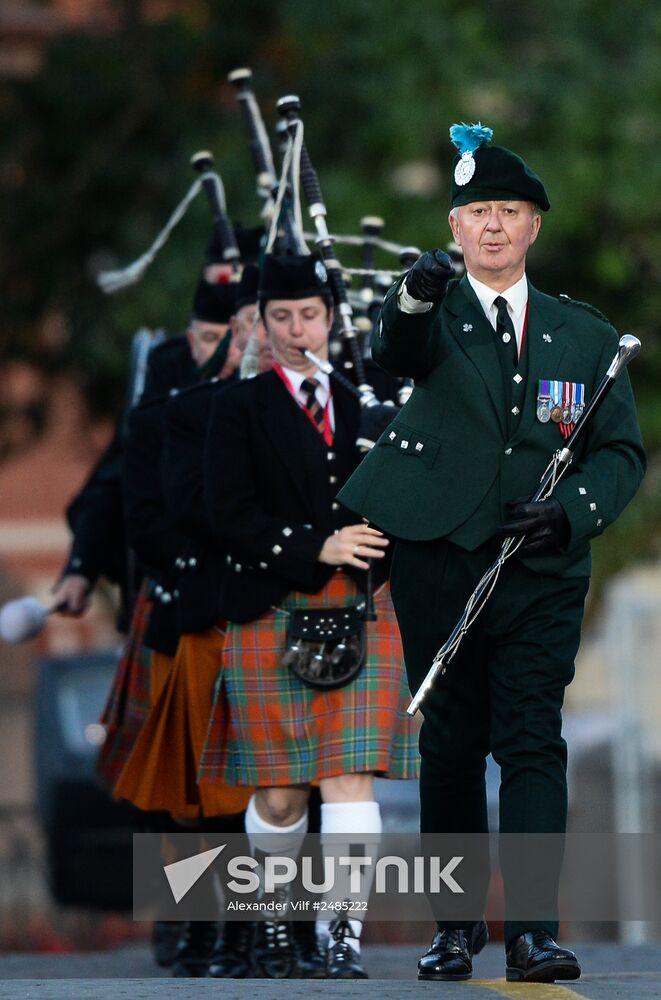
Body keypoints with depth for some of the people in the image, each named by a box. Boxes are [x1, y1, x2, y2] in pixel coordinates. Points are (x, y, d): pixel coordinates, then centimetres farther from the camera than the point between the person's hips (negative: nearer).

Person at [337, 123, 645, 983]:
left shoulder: (585, 337, 11)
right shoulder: (431, 314, 4)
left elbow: (623, 450, 9)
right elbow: (399, 356, -21)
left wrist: (569, 513, -11)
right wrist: (415, 298, -45)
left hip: (542, 572, 1)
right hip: (439, 564, 0)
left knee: (534, 744, -9)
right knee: (451, 746, 5)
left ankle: (533, 929, -14)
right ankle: (457, 923, 15)